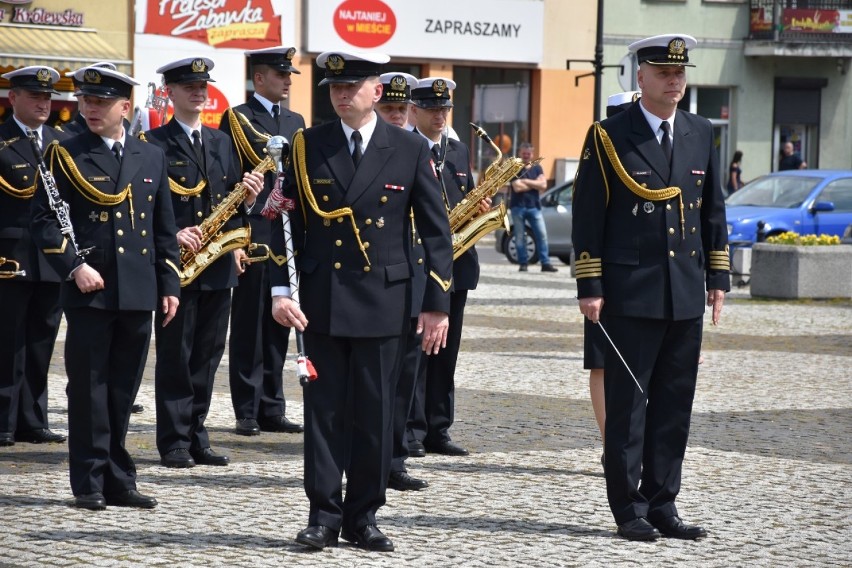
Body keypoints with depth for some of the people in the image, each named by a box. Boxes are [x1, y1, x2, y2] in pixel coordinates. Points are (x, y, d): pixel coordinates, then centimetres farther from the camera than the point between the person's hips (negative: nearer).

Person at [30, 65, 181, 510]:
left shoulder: (152, 157, 13)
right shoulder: (66, 155, 2)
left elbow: (164, 228, 15)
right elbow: (44, 219, -3)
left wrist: (170, 284, 10)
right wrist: (74, 267, -15)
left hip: (138, 292, 3)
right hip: (88, 291, -3)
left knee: (123, 391, 7)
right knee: (89, 389, 0)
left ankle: (118, 481, 13)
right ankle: (89, 483, 6)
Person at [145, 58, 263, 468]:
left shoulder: (222, 143, 15)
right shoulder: (153, 143, -3)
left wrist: (247, 196, -5)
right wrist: (173, 234, -22)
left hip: (217, 264, 5)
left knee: (207, 354, 8)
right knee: (174, 355, -1)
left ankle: (196, 437, 16)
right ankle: (173, 443, 4)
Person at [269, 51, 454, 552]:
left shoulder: (411, 151, 1)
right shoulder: (307, 147, 4)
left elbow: (436, 231, 2)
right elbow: (286, 221, 4)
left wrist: (438, 304, -3)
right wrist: (280, 289, -7)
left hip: (384, 302, -1)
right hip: (321, 301, 1)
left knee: (375, 413, 4)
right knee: (325, 410, 3)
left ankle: (363, 516, 14)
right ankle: (324, 516, 10)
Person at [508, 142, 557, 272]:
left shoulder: (537, 168, 12)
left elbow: (543, 185, -2)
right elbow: (517, 187, -14)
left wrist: (526, 182, -9)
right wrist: (535, 184, -4)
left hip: (534, 206, 3)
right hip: (518, 206, -3)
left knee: (542, 235, -4)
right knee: (520, 237, 0)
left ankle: (545, 263, -3)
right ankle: (523, 263, 8)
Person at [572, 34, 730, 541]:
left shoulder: (701, 134, 11)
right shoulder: (609, 137, -3)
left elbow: (714, 210, 15)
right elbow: (588, 216, -5)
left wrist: (718, 277, 10)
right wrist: (590, 287, -9)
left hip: (686, 294, 5)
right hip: (631, 294, -4)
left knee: (674, 404, 7)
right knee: (628, 403, 0)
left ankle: (662, 504, 15)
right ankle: (629, 508, 7)